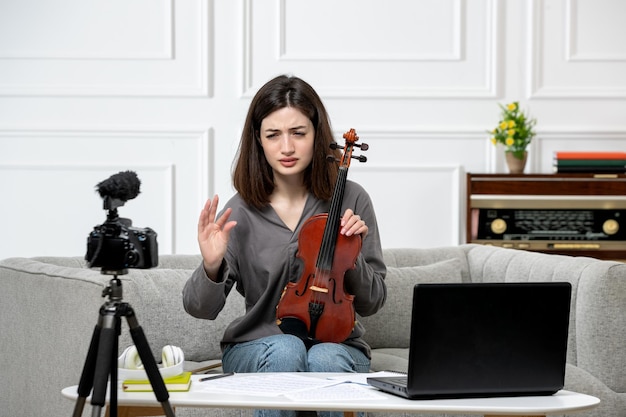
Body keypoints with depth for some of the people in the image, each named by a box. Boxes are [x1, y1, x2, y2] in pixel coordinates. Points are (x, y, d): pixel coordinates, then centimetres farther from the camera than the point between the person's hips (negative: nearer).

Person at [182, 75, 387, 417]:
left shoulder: (350, 200, -5)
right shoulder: (242, 212, -7)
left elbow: (371, 303, 1)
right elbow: (200, 308, -9)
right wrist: (212, 267, -30)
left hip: (336, 343, 0)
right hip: (258, 347, 0)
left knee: (325, 360, -33)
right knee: (286, 350, -33)